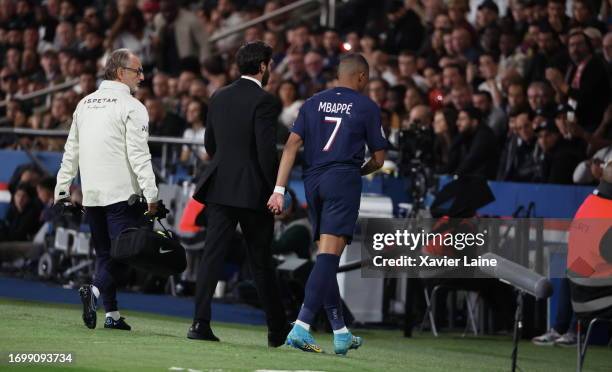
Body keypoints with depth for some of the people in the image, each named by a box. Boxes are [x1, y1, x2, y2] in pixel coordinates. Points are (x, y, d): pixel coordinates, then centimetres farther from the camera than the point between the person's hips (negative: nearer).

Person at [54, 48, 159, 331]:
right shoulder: (132, 107, -7)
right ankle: (95, 290, -28)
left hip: (91, 194, 7)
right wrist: (151, 194, -14)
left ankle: (112, 314, 8)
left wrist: (62, 190, 21)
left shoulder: (85, 104, 14)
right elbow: (138, 155, -14)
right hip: (123, 192, -6)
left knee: (104, 252, 12)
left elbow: (71, 151, 17)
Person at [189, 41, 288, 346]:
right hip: (253, 191, -4)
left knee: (212, 255, 0)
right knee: (261, 261, 5)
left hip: (220, 187, 4)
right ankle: (277, 330, 15)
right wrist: (275, 191, -9)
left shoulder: (218, 98, 8)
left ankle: (200, 322, -10)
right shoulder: (263, 101, -11)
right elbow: (267, 150, -15)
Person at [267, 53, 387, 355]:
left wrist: (279, 189, 1)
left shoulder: (314, 103, 14)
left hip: (313, 182, 5)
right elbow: (378, 160, 7)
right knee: (329, 256, -13)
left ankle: (340, 332, 16)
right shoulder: (367, 107, 4)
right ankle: (301, 327, -26)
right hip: (344, 180, -5)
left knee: (326, 255, 13)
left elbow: (292, 145, 4)